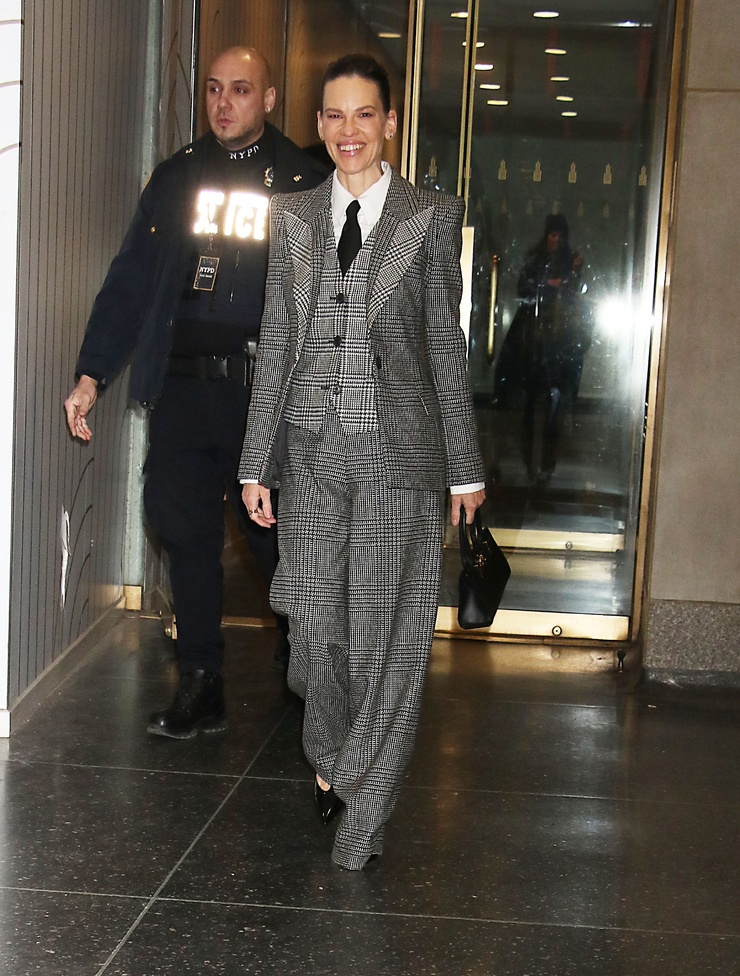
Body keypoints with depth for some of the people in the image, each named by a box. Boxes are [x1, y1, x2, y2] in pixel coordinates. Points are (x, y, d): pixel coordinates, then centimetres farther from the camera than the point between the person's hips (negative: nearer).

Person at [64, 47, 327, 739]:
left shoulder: (303, 184, 4)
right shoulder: (176, 177, 13)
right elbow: (131, 279, 10)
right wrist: (92, 373, 4)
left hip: (268, 387, -3)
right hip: (183, 383, 3)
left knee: (278, 530, 2)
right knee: (185, 528, 2)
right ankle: (201, 687, 12)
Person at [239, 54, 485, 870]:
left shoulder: (430, 218, 2)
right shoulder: (293, 218, 10)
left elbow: (446, 346, 3)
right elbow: (274, 343, 10)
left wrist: (465, 468, 3)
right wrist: (255, 462, 7)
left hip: (398, 450, -2)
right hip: (314, 450, 2)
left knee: (385, 631, 1)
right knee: (315, 624, 5)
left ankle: (364, 806, 14)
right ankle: (331, 757, 33)